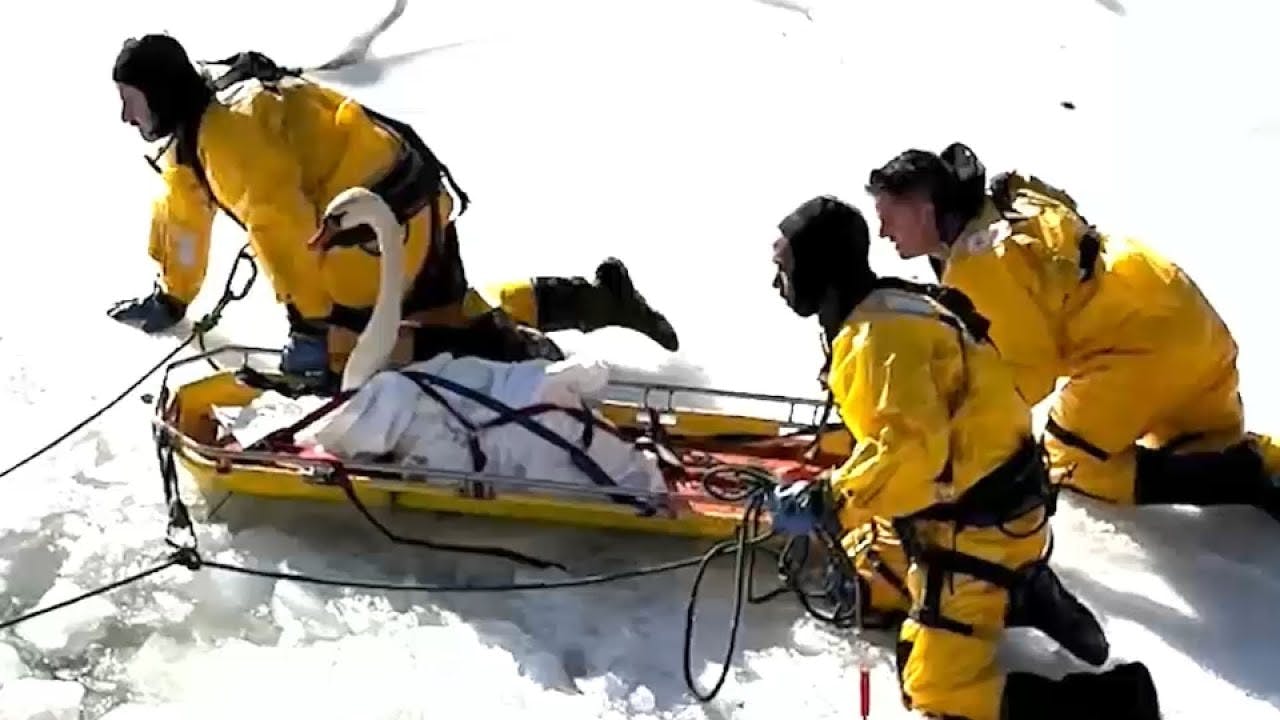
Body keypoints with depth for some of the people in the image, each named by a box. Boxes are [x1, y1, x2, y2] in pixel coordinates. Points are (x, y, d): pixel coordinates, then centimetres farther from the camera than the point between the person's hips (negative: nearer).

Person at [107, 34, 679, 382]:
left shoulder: (228, 127, -17)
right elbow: (182, 211, 30)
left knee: (327, 359, -9)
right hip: (414, 199, 11)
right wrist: (170, 299, 37)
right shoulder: (196, 133, 17)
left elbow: (279, 223, -24)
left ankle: (505, 344, -17)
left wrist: (308, 323, -21)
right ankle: (597, 297, 17)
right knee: (454, 315, 24)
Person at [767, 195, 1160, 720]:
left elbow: (911, 447, -31)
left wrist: (825, 502, -23)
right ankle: (1014, 595, 19)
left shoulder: (880, 332, -21)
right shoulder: (882, 314, 10)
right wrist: (835, 490, 16)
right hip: (963, 503, 10)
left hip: (979, 523, -10)